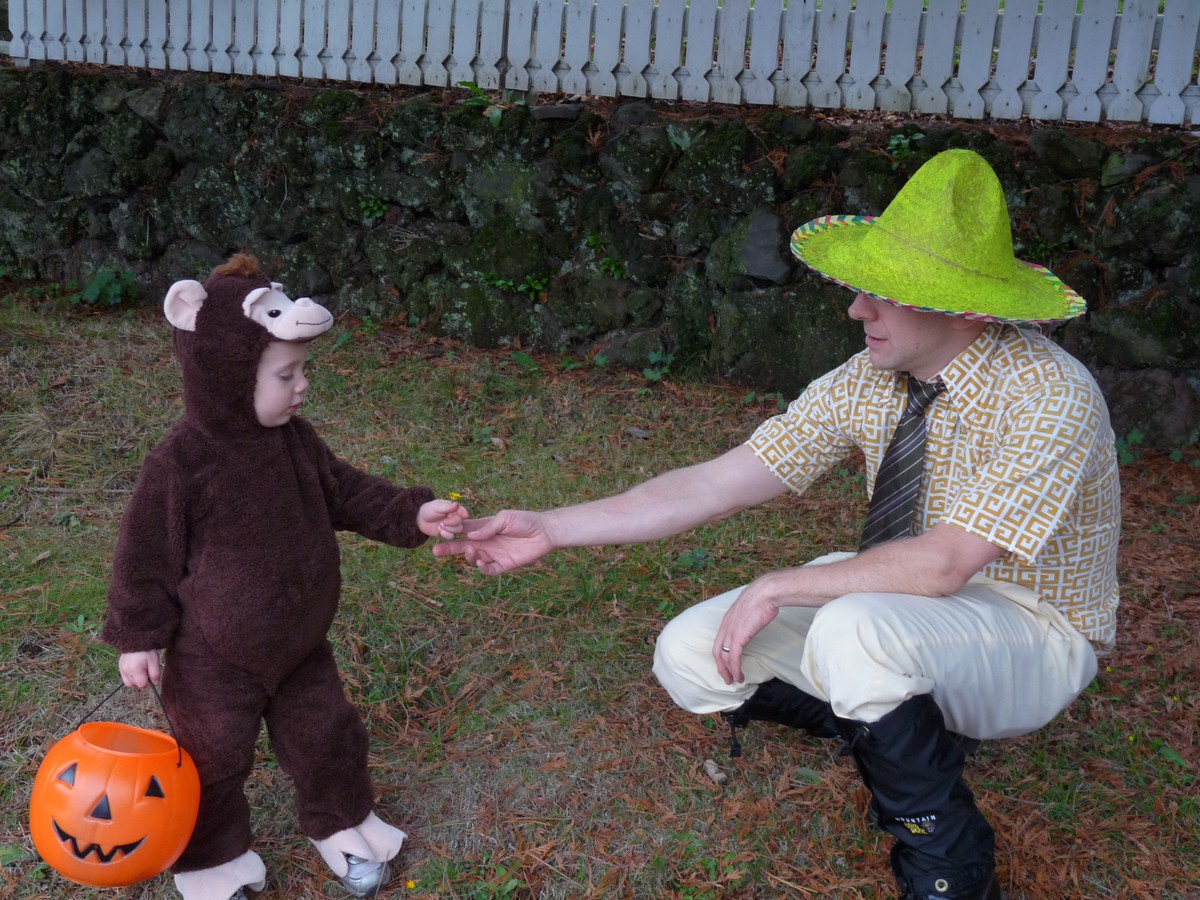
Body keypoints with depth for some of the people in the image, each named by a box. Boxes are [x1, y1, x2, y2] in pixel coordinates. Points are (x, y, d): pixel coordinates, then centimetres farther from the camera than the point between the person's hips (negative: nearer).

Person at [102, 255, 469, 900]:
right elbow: (145, 555, -17)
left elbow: (345, 494, 3)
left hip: (299, 645, 6)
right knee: (214, 762, 13)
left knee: (328, 736, 19)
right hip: (214, 660, -5)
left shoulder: (295, 440, -8)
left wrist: (412, 513, -10)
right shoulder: (180, 464, -27)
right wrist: (138, 636, -10)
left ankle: (342, 825, 44)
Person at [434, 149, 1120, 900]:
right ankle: (914, 737, 9)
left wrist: (777, 589, -23)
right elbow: (718, 484, -10)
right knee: (691, 657, -6)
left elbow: (942, 564, -32)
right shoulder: (872, 380, -9)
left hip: (1028, 638, -6)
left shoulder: (1048, 396, -27)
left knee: (855, 631, -37)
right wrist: (551, 529, -15)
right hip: (898, 606, 6)